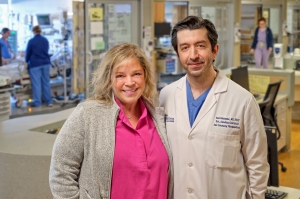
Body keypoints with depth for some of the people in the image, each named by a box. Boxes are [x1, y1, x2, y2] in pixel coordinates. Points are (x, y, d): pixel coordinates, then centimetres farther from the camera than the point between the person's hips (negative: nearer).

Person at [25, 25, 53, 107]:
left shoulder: (31, 41, -7)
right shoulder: (45, 40, 9)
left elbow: (28, 54, 2)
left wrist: (27, 61, 20)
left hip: (35, 64, -5)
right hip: (46, 63, 5)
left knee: (36, 83, -1)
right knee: (46, 82, 9)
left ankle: (37, 102, 2)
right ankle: (49, 101, 11)